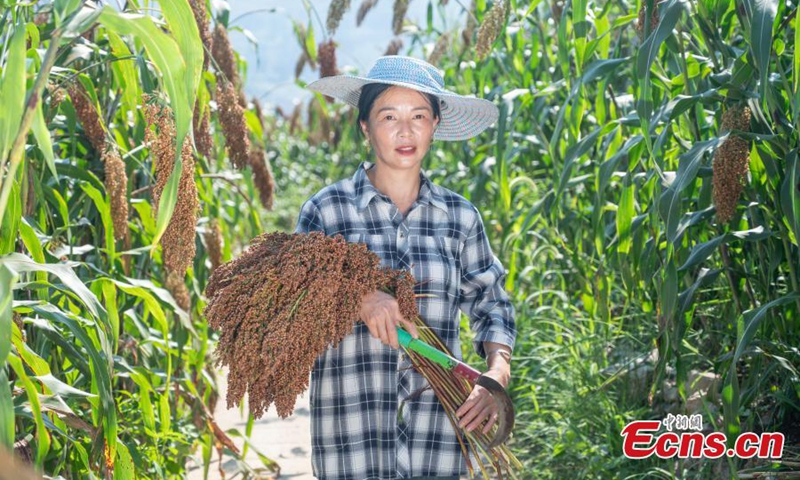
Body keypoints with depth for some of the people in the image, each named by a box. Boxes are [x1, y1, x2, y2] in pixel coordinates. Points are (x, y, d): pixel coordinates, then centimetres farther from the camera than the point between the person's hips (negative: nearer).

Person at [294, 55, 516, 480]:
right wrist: (357, 298, -20)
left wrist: (496, 373, -4)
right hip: (352, 428, -2)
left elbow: (490, 304, 14)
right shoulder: (325, 211, 0)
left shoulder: (460, 217, 8)